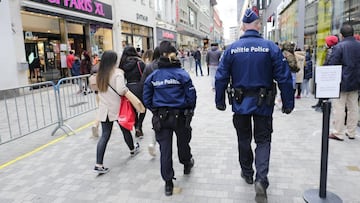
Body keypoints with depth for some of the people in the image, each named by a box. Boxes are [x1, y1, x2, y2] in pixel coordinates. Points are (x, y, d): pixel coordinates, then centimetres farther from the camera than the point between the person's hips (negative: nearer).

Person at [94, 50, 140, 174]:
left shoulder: (100, 74, 5)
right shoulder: (117, 73, -14)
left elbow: (100, 90, 11)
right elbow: (121, 90, -24)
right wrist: (127, 89, -6)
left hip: (104, 109, 4)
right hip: (117, 108, -4)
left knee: (105, 135, 3)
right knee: (125, 130, 18)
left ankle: (99, 164, -1)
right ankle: (132, 149, 42)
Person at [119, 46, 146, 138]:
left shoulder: (122, 65, 1)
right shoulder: (140, 63, -9)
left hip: (128, 89, 3)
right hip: (139, 88, -3)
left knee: (133, 110, 17)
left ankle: (137, 130, 24)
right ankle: (138, 126, 2)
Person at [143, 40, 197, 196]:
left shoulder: (152, 76, -3)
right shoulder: (182, 74, -11)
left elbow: (147, 99, 1)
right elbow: (191, 96, -11)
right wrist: (189, 111, 7)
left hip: (160, 117, 1)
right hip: (180, 116, -1)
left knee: (165, 149, 8)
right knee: (183, 142, 23)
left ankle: (168, 183, 17)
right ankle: (187, 164, 51)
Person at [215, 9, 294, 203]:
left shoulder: (231, 49, -4)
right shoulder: (271, 47, -8)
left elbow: (221, 77, -3)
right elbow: (284, 77, -8)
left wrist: (220, 101, 7)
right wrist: (288, 103, 1)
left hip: (240, 103, 1)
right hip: (263, 104, -1)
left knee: (244, 139, 19)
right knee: (263, 141, 10)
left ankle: (247, 172, 35)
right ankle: (261, 179, -5)